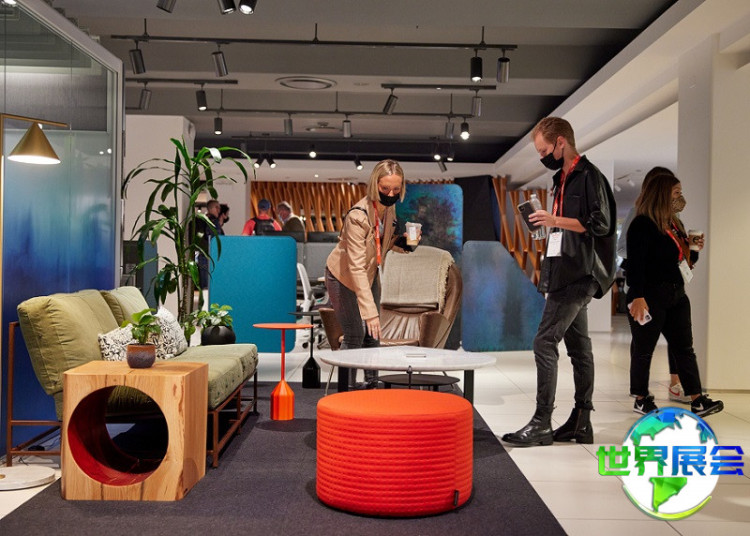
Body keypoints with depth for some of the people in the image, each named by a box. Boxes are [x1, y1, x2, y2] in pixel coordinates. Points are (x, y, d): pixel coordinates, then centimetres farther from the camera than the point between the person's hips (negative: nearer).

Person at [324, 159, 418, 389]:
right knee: (354, 336, -10)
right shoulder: (358, 216, -33)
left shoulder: (389, 208, -11)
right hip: (343, 276, -7)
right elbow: (356, 268, -36)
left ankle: (371, 385, 23)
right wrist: (370, 311, -41)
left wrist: (402, 243, -16)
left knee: (372, 335, 9)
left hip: (370, 275, 7)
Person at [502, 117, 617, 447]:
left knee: (545, 342, -12)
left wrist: (556, 220, -18)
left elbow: (600, 223, -17)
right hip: (569, 274, 10)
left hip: (578, 274, -10)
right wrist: (548, 224, 11)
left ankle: (541, 423, -8)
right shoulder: (564, 178, 19)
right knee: (578, 346, 10)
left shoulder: (588, 175, -10)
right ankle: (581, 422, 16)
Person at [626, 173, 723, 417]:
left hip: (676, 296, 9)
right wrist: (637, 296, -25)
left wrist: (693, 250, 10)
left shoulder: (675, 225, 16)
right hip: (650, 298, -9)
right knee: (643, 349, 3)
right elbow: (635, 263, -19)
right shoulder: (642, 225, -11)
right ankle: (641, 399, 15)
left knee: (684, 348, 5)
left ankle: (697, 401, 6)